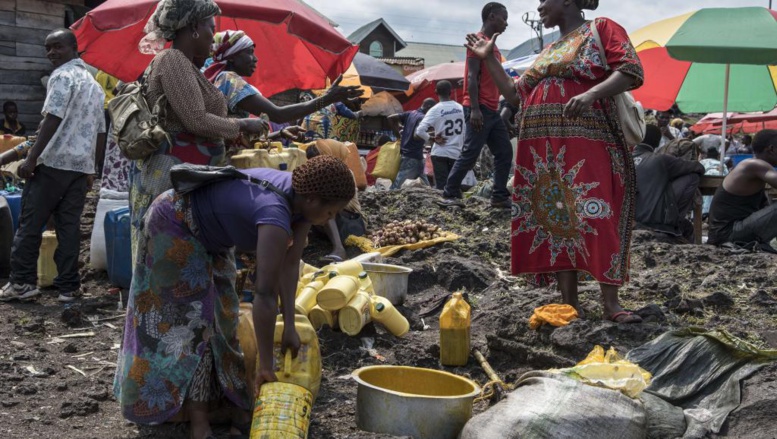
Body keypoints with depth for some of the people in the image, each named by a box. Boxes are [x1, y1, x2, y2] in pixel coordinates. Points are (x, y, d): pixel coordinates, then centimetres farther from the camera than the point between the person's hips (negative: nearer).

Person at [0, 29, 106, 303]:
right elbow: (100, 132, 20)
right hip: (81, 165, 7)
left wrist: (31, 157, -17)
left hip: (53, 162, -7)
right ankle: (68, 286, 5)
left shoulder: (62, 76, -6)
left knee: (30, 223, 0)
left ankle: (22, 282, 1)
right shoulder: (94, 84, 20)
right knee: (69, 226, 6)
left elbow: (53, 119, -16)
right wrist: (93, 169, 23)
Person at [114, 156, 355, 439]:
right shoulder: (276, 217, -39)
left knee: (223, 315, 8)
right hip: (174, 225, -9)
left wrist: (290, 326, -10)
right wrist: (266, 365, -33)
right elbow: (265, 296, -39)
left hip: (207, 235, 9)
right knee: (190, 321, -10)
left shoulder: (302, 200, -13)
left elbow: (290, 264, -8)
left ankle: (240, 409, 13)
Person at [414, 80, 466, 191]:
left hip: (440, 153, -3)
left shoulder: (435, 110, -10)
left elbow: (419, 132, -18)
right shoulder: (460, 108, 2)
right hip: (457, 152, 3)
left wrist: (433, 139, -5)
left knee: (441, 186, 0)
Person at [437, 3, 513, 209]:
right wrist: (474, 109, -22)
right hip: (480, 109, -10)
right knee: (470, 153, -9)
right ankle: (449, 195, -3)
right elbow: (472, 77, -15)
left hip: (492, 110, 10)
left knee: (505, 152, 6)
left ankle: (499, 197, 8)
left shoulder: (493, 45, 21)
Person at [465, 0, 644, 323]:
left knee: (596, 221, -10)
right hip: (543, 151, 7)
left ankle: (611, 305, -6)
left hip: (587, 146, -7)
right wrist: (488, 59, 21)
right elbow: (515, 95, 24)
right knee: (555, 221, 3)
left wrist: (591, 93, -24)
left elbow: (630, 71, -9)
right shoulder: (547, 52, 24)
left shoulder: (601, 29, 4)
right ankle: (570, 304, 7)